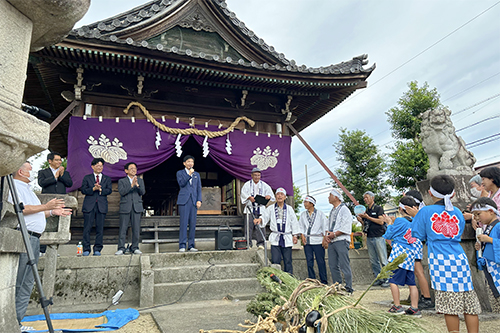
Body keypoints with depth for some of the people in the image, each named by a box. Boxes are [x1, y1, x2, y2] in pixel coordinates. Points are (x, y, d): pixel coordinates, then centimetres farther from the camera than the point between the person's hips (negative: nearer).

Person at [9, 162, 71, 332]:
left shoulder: (27, 189, 26)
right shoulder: (15, 186, -4)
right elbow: (21, 209, -18)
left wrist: (52, 212, 20)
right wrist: (46, 206, -16)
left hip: (33, 238, 10)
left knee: (28, 282, 9)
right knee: (16, 282, -7)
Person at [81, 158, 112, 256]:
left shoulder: (107, 179, 15)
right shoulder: (87, 178, 12)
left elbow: (109, 190, 3)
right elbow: (83, 190, 0)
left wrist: (100, 190, -14)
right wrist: (93, 189, -14)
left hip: (102, 206, 1)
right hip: (89, 205, -1)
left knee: (100, 228, 1)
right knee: (87, 228, -2)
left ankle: (97, 249, 7)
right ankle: (86, 249, 6)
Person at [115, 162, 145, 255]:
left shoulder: (140, 180, 15)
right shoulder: (121, 181, 9)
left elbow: (143, 192, 1)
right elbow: (121, 192, -8)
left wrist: (137, 185, -16)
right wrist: (131, 185, -17)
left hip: (137, 207, 2)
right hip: (125, 207, -2)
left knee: (136, 229, 2)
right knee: (123, 229, -2)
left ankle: (135, 248, 10)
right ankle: (121, 248, 5)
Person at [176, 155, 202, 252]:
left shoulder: (197, 174, 20)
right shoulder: (180, 173, 11)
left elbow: (199, 188, 14)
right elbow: (181, 183, -8)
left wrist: (199, 200, 2)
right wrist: (189, 174, -10)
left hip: (194, 201, 3)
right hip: (184, 200, -3)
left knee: (193, 224, 1)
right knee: (184, 223, -8)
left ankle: (191, 245, 7)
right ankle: (182, 246, -5)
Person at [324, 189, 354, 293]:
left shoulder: (344, 209, -4)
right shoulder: (332, 211, 21)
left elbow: (346, 228, -12)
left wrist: (334, 234, -13)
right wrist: (327, 235, 6)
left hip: (341, 241, -8)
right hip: (331, 241, 8)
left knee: (344, 266, -6)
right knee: (333, 265, 7)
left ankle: (348, 288, 1)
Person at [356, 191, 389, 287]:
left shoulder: (378, 209, 0)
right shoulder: (366, 211, 16)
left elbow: (381, 221, -12)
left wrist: (368, 217, -13)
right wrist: (360, 220, 0)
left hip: (379, 237, -6)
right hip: (369, 238, 6)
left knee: (383, 260, -3)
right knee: (374, 261, 7)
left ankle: (387, 279, 4)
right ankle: (379, 278, 15)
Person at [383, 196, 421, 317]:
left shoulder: (399, 221, -12)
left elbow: (388, 235, -4)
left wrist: (390, 223, 10)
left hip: (399, 255, -7)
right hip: (411, 256, 7)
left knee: (393, 280, 2)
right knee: (411, 283, 10)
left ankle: (397, 306, 4)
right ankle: (414, 308, 13)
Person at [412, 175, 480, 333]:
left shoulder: (426, 211, -2)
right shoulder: (458, 212, 12)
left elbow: (418, 236, 4)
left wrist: (415, 216, 17)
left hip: (440, 261, -4)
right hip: (460, 259, 5)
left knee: (450, 307, -2)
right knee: (470, 304, 11)